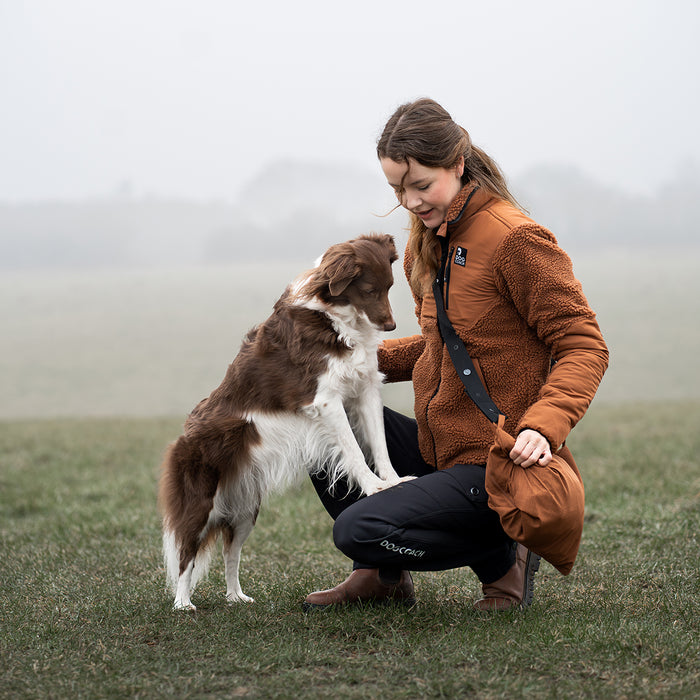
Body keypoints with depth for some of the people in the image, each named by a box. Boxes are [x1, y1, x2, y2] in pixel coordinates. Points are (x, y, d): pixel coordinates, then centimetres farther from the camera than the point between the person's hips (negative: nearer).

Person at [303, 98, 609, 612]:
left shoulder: (516, 239, -16)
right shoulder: (428, 242, 10)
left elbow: (585, 347, -16)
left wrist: (543, 425, -32)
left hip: (494, 467, -9)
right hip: (437, 449, 9)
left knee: (358, 531, -21)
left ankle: (504, 558, 1)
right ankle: (383, 576, 12)